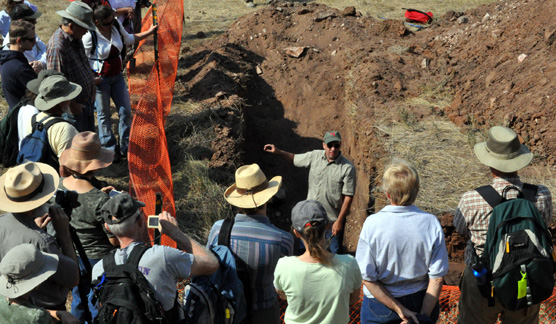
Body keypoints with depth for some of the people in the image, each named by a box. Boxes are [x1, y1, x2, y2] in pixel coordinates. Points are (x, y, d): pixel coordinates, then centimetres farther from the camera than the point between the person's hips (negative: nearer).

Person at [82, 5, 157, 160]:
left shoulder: (116, 25, -3)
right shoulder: (90, 35, -19)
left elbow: (129, 39, 16)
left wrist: (149, 32, 14)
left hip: (117, 76, 6)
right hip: (100, 79, -5)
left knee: (126, 111, 5)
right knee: (104, 115, 7)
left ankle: (125, 147, 19)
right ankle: (110, 149, 22)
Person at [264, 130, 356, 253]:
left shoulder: (348, 168, -19)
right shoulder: (314, 156, -6)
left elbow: (348, 197, -16)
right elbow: (294, 159, 12)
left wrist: (339, 221, -15)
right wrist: (278, 151, -4)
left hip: (334, 219, -4)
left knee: (335, 251, 12)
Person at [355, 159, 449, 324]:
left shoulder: (372, 224, -20)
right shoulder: (431, 223, -15)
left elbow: (367, 278, -18)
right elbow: (437, 277, -13)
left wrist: (400, 310, -13)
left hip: (380, 306, -2)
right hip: (420, 301, 2)